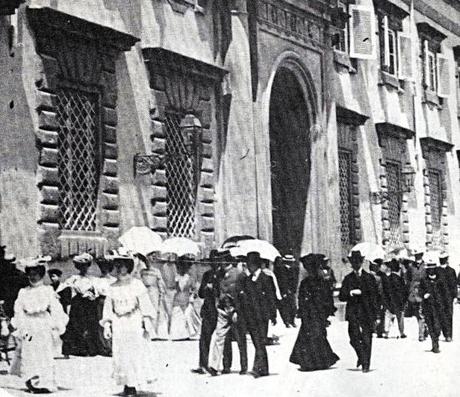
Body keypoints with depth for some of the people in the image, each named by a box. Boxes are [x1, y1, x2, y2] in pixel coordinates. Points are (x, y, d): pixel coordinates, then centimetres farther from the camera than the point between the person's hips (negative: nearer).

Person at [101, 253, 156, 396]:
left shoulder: (137, 285, 1)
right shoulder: (112, 288, 9)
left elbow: (144, 304, -1)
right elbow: (108, 307, 11)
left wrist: (147, 324, -6)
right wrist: (106, 325, 3)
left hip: (134, 322, -3)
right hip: (118, 324, 3)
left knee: (136, 354, -6)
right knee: (120, 355, -1)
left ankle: (134, 385, -3)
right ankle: (127, 384, 4)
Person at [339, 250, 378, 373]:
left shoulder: (369, 278, 7)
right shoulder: (348, 278, 13)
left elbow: (374, 296, 3)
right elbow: (341, 296, 7)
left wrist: (375, 314, -4)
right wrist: (351, 293, -12)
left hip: (366, 312, -1)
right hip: (353, 313, 1)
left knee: (366, 339, -3)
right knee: (354, 338, -8)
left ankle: (366, 364, 6)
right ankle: (361, 357, 18)